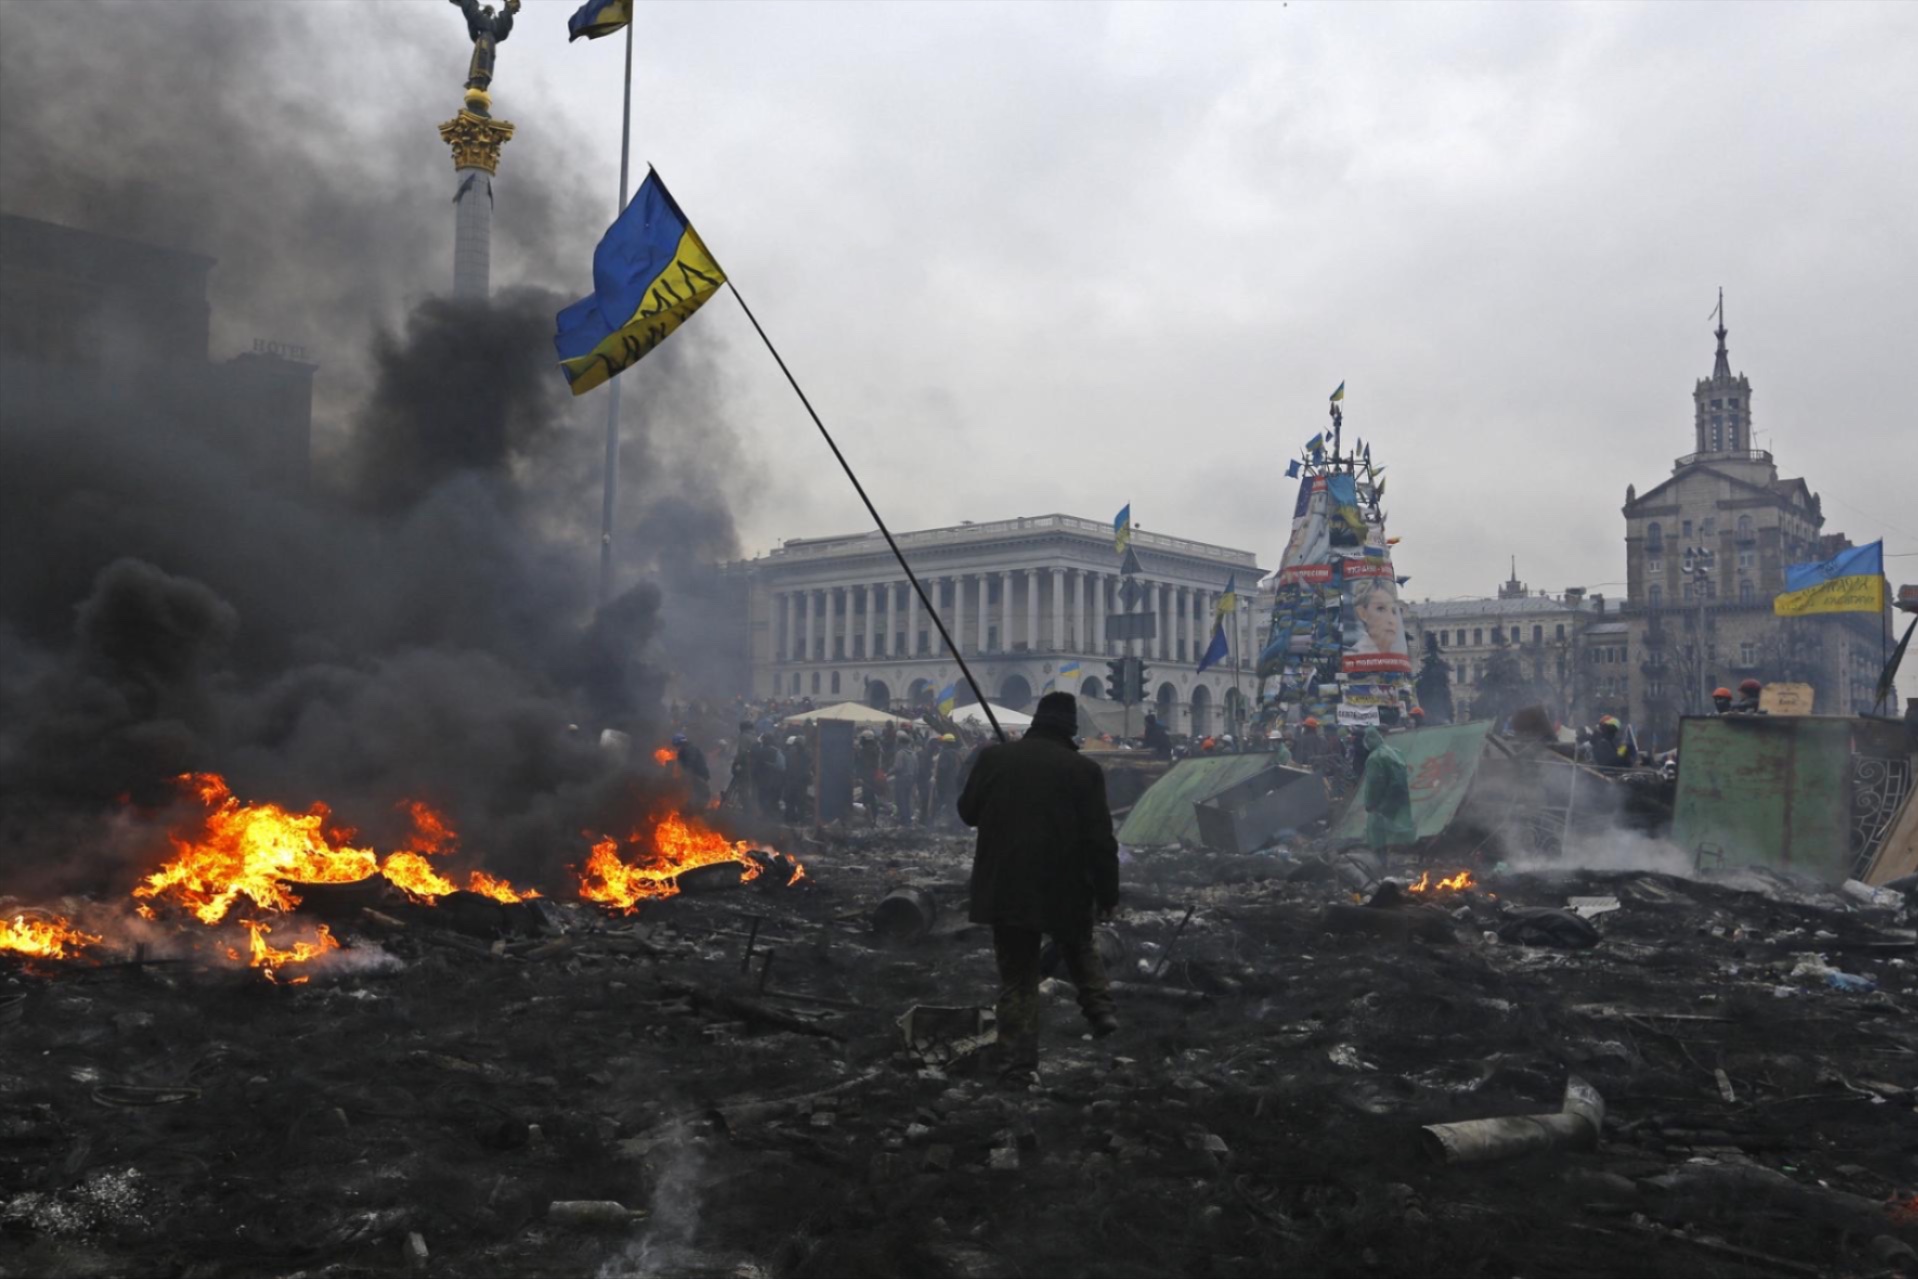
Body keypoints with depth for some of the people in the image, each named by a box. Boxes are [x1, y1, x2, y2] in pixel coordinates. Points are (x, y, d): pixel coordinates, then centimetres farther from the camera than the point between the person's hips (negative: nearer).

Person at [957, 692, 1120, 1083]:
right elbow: (1100, 839, -7)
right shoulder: (1083, 769, -7)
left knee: (1017, 978, 7)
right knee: (1080, 949, 28)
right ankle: (1100, 1008, 15)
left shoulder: (995, 757, -2)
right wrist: (1108, 892, 2)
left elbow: (967, 812, 9)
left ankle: (1021, 1063, 4)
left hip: (1004, 887, 1)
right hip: (1064, 890, -1)